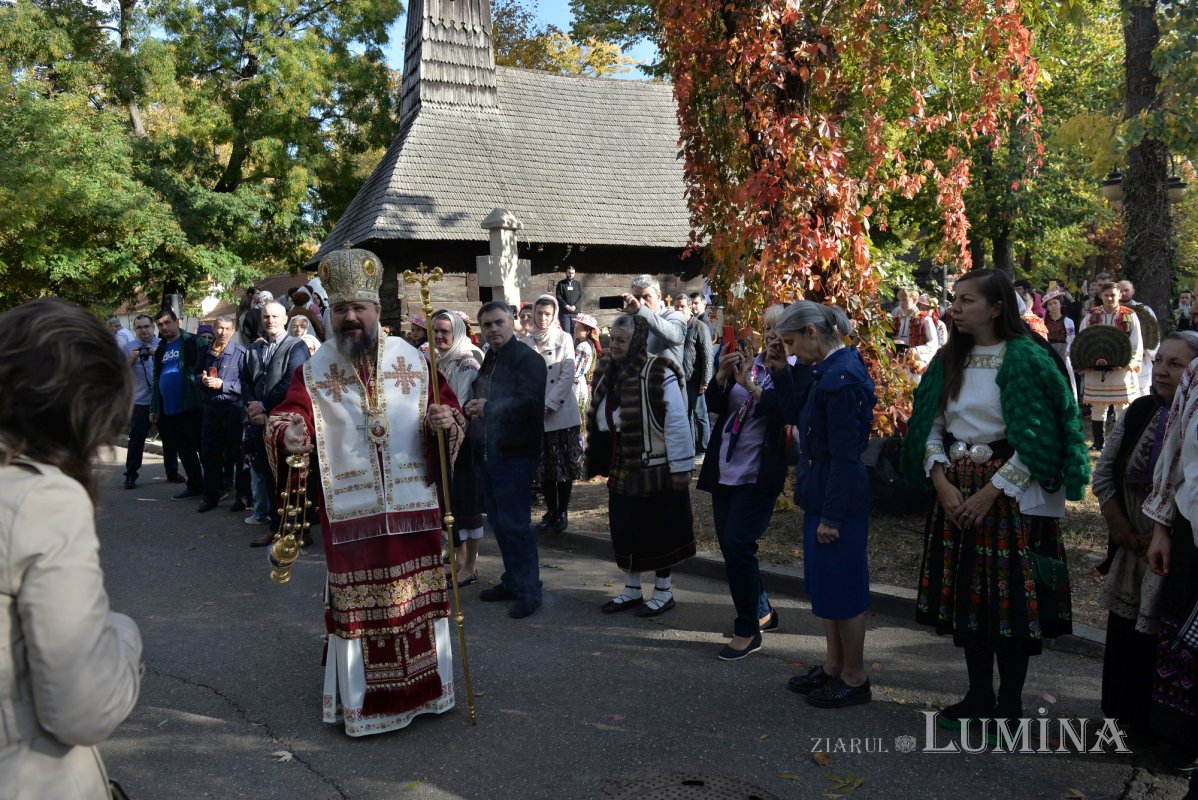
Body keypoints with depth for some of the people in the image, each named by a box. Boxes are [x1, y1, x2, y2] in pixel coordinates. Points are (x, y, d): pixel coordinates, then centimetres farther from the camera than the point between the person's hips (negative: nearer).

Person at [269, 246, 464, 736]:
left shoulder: (412, 359, 4)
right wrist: (288, 433, -35)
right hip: (350, 513, -1)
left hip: (413, 506, 2)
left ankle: (424, 688, 30)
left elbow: (447, 404, 10)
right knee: (357, 604, 6)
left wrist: (446, 420, -13)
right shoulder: (313, 371, 0)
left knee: (419, 598, 12)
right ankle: (362, 703, 22)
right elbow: (290, 414, -12)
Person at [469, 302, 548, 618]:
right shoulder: (487, 360, 17)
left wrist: (489, 408, -18)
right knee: (498, 520, 15)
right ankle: (512, 581, 27)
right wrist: (472, 409, 3)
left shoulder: (528, 359, -11)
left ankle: (528, 590, 5)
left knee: (514, 522, -6)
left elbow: (530, 401, -23)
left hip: (516, 453, -9)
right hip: (489, 450, 9)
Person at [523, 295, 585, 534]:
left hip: (562, 413, -3)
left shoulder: (564, 339, -1)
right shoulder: (528, 341, 8)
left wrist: (549, 405, -13)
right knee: (543, 467, 7)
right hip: (536, 415, 3)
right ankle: (550, 511, 20)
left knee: (564, 466, 3)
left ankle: (563, 512, 13)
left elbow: (567, 376, -8)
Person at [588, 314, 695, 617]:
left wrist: (680, 467, -18)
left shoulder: (659, 375, -20)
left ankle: (664, 592, 22)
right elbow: (601, 420, 13)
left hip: (655, 470, -7)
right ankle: (631, 589, 30)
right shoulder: (607, 371, 3)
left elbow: (677, 424, -19)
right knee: (625, 530, 14)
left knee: (658, 532, 6)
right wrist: (601, 461, 15)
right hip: (620, 469, 7)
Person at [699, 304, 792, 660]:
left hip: (758, 477, -6)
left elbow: (785, 411, -24)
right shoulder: (747, 363, 10)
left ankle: (748, 630, 6)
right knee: (730, 547, 13)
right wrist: (721, 376, -14)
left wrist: (751, 386, -32)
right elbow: (714, 404, 3)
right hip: (725, 471, 6)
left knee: (737, 546, -11)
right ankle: (762, 611, 33)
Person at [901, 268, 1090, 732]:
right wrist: (942, 481, -7)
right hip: (957, 495, 6)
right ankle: (978, 697, 25)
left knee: (1011, 599, 1)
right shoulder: (950, 360, 7)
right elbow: (932, 425, 7)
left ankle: (1009, 707, 17)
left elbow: (1037, 438, -14)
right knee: (967, 593, 11)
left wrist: (992, 492, -15)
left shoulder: (1025, 360, -10)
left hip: (1010, 495, -5)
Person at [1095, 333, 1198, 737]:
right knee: (1124, 636, 14)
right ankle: (1126, 717, 31)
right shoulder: (1139, 412, 3)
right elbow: (1104, 472, 8)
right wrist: (1119, 526, 1)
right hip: (1133, 551, 5)